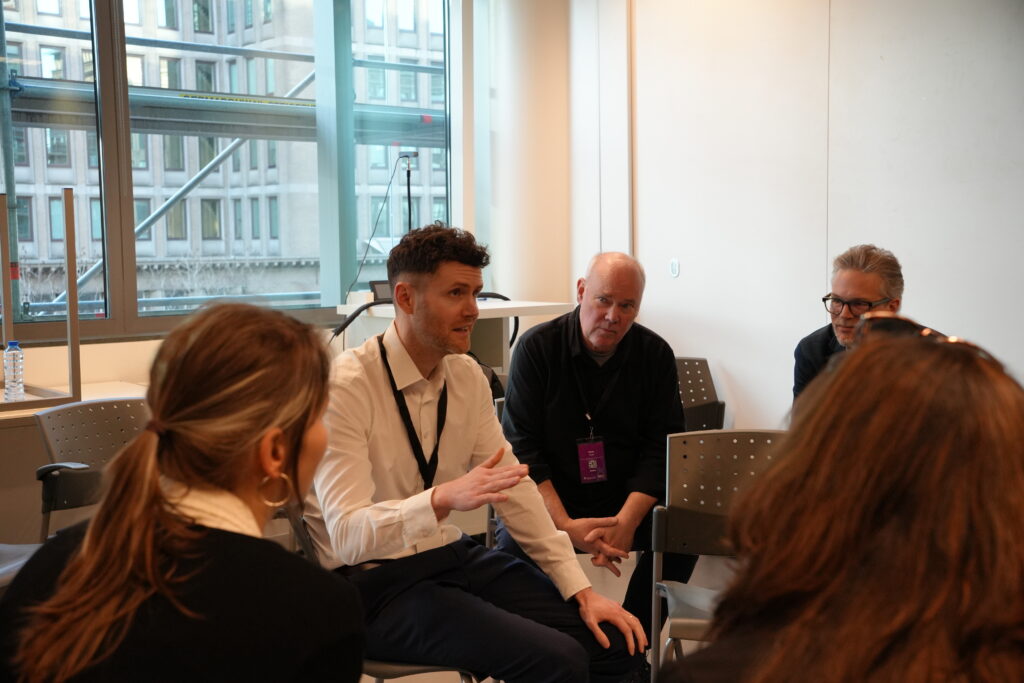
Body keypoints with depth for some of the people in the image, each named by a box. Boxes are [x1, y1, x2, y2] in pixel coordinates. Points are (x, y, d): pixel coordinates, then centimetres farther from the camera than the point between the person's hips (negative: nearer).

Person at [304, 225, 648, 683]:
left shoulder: (468, 375, 3)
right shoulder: (345, 387, -18)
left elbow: (513, 487, 4)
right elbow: (348, 534, -26)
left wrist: (581, 590, -2)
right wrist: (444, 498, -43)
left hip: (454, 556, 7)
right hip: (376, 581, -6)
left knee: (616, 643, -6)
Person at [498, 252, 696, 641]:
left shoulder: (655, 354, 0)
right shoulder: (537, 348, -7)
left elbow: (662, 447, -3)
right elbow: (521, 448, -11)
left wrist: (626, 521, -19)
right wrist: (566, 526, -23)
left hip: (627, 500, 2)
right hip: (551, 501, -2)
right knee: (514, 544, -31)